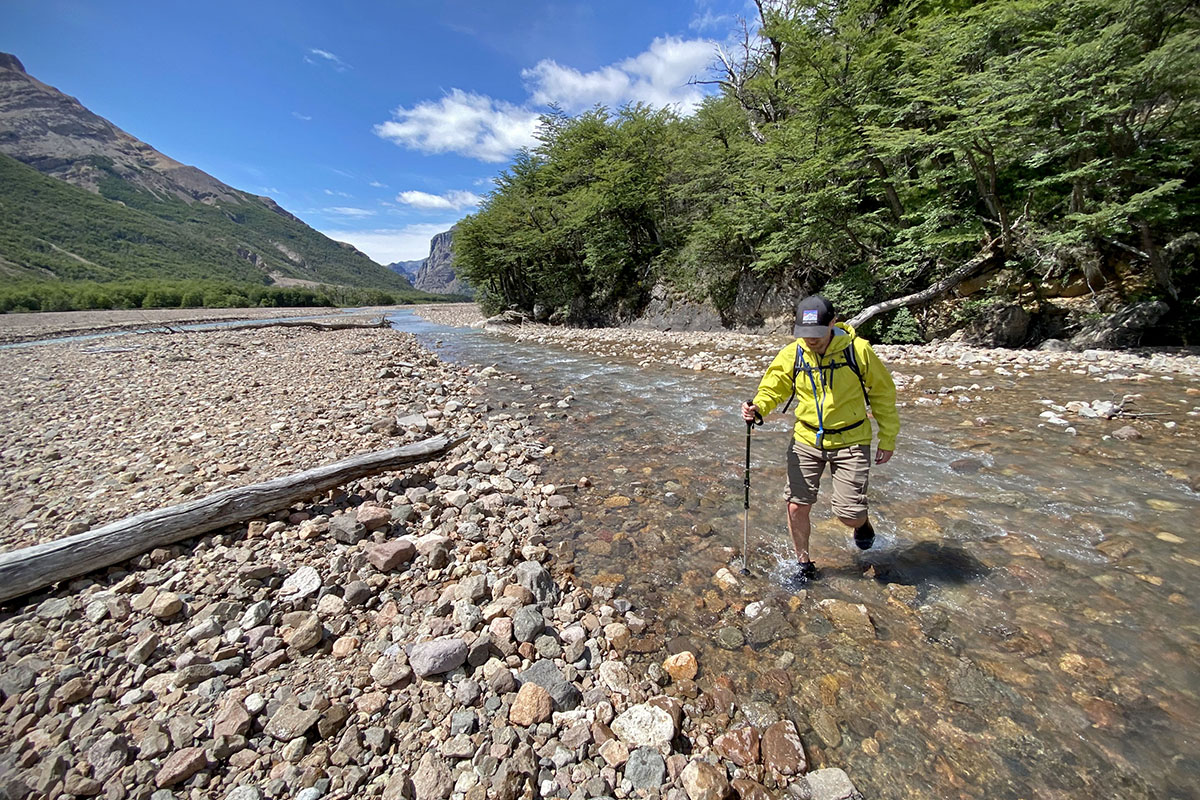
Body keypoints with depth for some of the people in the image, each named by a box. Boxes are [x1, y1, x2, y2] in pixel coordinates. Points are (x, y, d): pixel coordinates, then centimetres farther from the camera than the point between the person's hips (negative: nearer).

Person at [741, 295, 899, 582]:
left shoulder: (858, 350, -13)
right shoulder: (791, 355, -8)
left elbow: (883, 393, -1)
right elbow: (773, 388, -1)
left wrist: (887, 439, 3)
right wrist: (757, 408, -25)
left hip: (850, 442, -2)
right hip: (806, 441, 2)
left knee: (848, 514, -3)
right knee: (797, 507, 0)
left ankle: (862, 523, 38)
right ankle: (804, 565, 26)